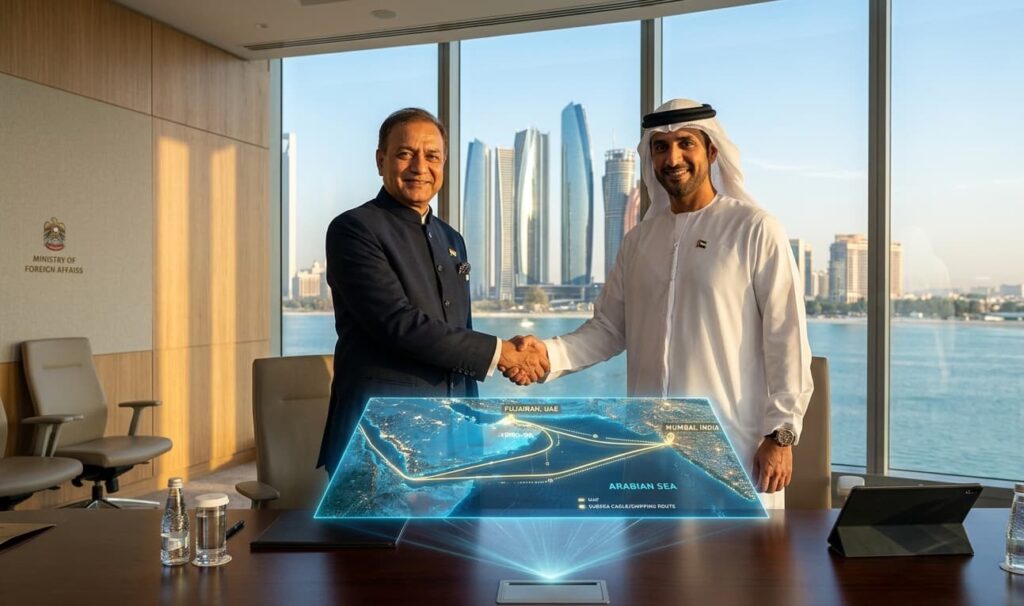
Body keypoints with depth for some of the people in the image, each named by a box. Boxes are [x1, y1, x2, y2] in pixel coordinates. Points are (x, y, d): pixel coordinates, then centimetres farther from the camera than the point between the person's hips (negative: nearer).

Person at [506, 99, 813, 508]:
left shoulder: (755, 230, -4)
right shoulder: (638, 240, 11)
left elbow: (787, 338, -6)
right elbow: (609, 328, 10)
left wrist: (781, 434, -9)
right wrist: (550, 354, -7)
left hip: (736, 448, -4)